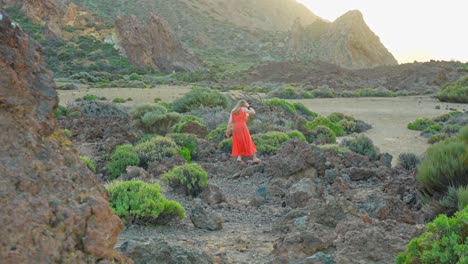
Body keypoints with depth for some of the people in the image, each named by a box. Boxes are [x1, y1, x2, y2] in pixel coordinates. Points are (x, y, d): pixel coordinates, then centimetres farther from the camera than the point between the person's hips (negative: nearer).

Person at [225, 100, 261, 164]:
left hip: (235, 128, 5)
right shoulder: (243, 109, 4)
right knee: (248, 143, 1)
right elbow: (253, 112, 4)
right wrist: (249, 106, 17)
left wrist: (228, 131, 5)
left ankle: (239, 157, -3)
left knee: (239, 144, 14)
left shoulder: (233, 111, 17)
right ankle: (254, 158, 1)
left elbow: (230, 121, 7)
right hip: (242, 127, -5)